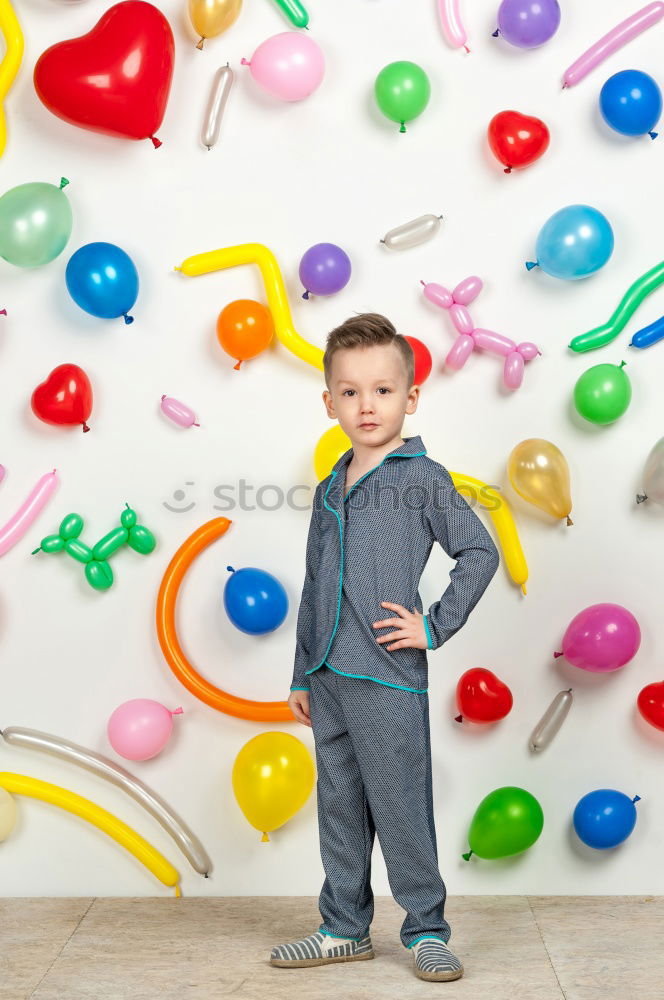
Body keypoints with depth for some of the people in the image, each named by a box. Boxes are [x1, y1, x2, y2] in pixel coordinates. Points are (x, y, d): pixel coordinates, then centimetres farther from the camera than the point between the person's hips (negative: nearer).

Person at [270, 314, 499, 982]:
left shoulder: (423, 478, -4)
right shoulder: (330, 491, 13)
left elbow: (480, 552, -5)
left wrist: (436, 627, -10)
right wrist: (302, 676, 16)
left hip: (388, 677, -6)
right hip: (327, 677, 6)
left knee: (400, 809, 3)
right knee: (340, 809, 15)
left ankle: (426, 931, 20)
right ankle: (344, 929, 29)